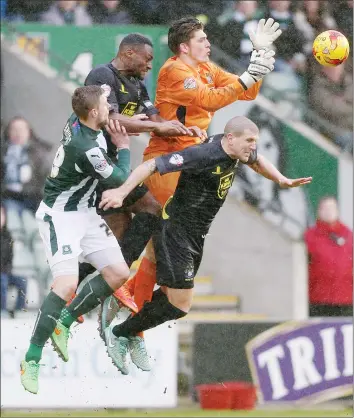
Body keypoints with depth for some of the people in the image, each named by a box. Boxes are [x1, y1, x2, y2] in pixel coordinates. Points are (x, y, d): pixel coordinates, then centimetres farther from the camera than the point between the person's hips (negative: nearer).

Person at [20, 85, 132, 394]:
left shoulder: (78, 122, -4)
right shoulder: (86, 148, -30)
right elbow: (120, 180, -16)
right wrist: (124, 148, -1)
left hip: (85, 213, 10)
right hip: (60, 215, -10)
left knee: (119, 273, 6)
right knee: (67, 283, -23)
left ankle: (64, 323, 18)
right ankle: (32, 359, -16)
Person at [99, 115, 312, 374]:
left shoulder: (238, 150, -1)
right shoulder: (202, 155, -27)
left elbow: (257, 161, 24)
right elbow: (152, 166, -30)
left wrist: (282, 180, 12)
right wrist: (122, 191, -38)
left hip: (196, 234, 9)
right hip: (177, 233, -9)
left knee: (170, 294, 17)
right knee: (180, 305, -7)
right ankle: (119, 335, 8)